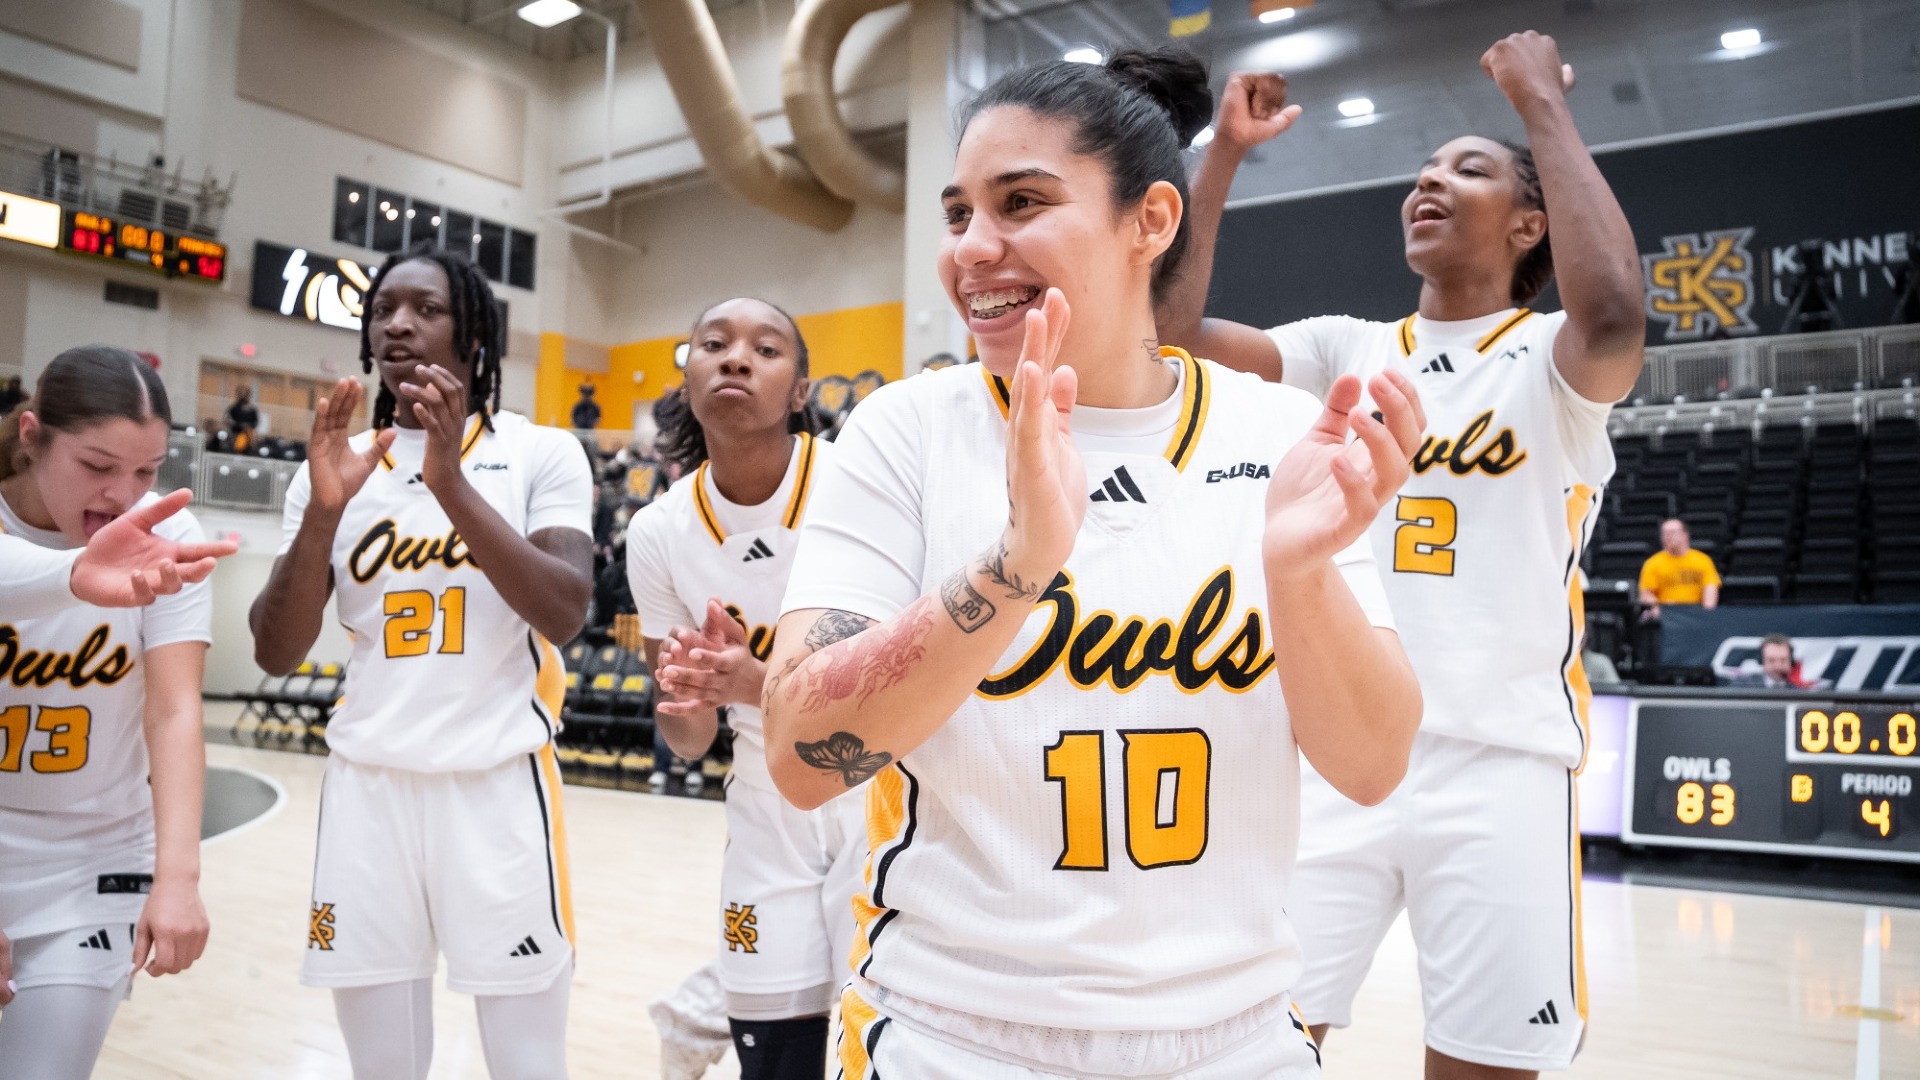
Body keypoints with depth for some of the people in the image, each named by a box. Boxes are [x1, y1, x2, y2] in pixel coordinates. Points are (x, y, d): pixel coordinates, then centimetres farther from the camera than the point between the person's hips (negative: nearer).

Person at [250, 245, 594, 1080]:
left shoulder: (541, 453, 0)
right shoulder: (339, 466, 9)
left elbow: (564, 614, -14)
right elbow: (276, 655, 3)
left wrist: (452, 483, -21)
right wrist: (323, 511, -12)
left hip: (500, 783, -3)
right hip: (367, 784, 3)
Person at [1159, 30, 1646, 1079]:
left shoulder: (1550, 360, 2)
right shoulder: (1347, 350, 12)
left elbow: (1615, 315, -22)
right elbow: (1170, 326, 2)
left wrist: (1543, 103, -12)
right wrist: (1225, 150, -1)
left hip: (1499, 765, -2)